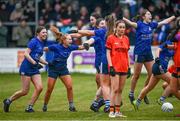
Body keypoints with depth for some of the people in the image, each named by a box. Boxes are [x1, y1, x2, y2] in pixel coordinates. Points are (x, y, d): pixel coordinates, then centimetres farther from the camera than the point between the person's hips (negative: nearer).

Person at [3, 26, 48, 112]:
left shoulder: (42, 43, 13)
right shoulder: (34, 41, -12)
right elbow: (26, 54, -17)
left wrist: (47, 63, 18)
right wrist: (34, 62, -24)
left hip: (34, 69, 8)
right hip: (26, 68, -8)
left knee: (39, 88, -8)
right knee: (25, 91, -5)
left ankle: (29, 107, 3)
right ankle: (8, 101, 16)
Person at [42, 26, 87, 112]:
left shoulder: (70, 47, -8)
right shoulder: (56, 47, -21)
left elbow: (81, 47, -3)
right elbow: (44, 49, -6)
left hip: (63, 69, 4)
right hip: (53, 69, -4)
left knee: (69, 86, -12)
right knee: (49, 89, 2)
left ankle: (71, 106, -5)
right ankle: (45, 106, 21)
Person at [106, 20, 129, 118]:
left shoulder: (126, 39, 11)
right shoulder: (111, 38, -3)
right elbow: (108, 53, -5)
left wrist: (129, 66, 13)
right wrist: (111, 66, -12)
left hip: (124, 67, 5)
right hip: (115, 67, -5)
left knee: (120, 90, 7)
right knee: (115, 89, -10)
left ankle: (117, 111, 12)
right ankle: (111, 111, -7)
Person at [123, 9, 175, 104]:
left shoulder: (152, 25, 7)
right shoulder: (139, 24, -11)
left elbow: (165, 22, 18)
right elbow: (131, 23, -31)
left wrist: (175, 16, 23)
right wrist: (122, 18, -50)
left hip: (148, 52, 6)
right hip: (139, 52, -6)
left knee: (152, 74, 3)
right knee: (136, 75, 2)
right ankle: (131, 94, 16)